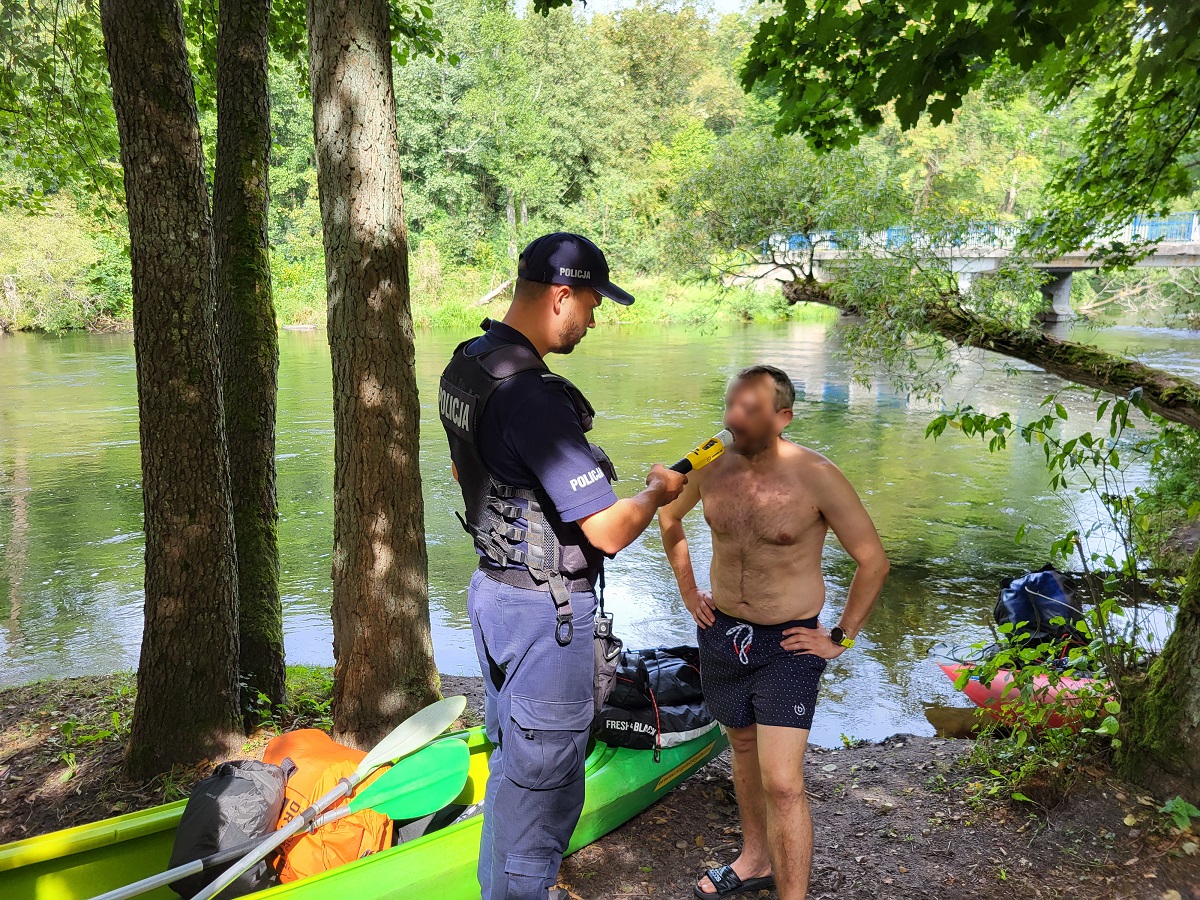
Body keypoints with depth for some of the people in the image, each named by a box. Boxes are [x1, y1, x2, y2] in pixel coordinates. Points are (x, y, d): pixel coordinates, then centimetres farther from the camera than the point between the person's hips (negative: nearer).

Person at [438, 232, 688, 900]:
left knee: (513, 756, 26)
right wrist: (657, 492, -7)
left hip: (495, 588, 10)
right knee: (545, 776, 8)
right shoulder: (534, 398, -28)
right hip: (546, 612, -10)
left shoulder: (466, 365, 3)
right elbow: (609, 531, -26)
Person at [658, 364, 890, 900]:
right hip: (720, 633, 5)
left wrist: (841, 639, -8)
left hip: (787, 644, -5)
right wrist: (688, 591, 12)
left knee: (782, 784, -9)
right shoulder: (711, 467, -6)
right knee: (744, 748, 23)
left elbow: (873, 561, -9)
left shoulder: (815, 477, -19)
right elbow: (669, 516, 15)